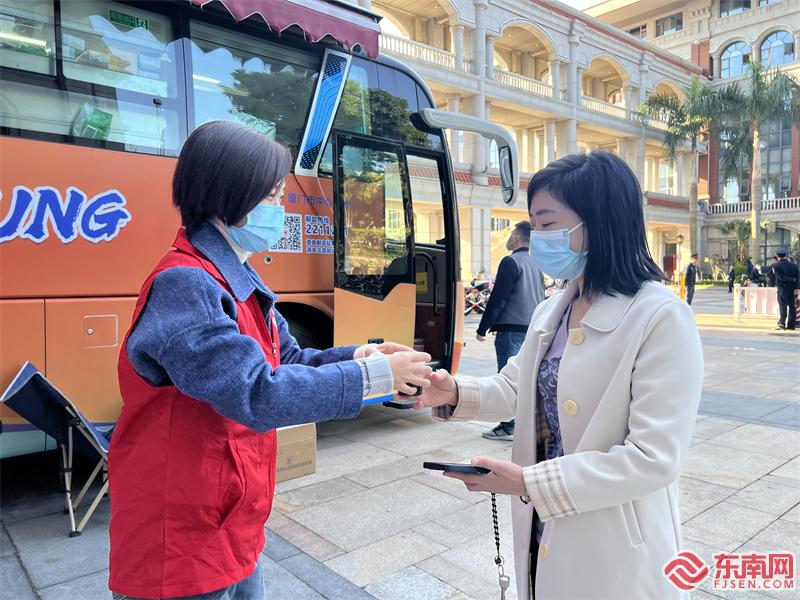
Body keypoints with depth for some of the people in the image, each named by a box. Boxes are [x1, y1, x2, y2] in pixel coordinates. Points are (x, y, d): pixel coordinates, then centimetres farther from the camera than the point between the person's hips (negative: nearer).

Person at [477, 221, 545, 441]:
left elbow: (498, 298, -15)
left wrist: (483, 328, -10)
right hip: (532, 329, 8)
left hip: (512, 329, -8)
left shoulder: (511, 262, -11)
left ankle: (509, 426, 0)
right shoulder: (535, 264, 15)